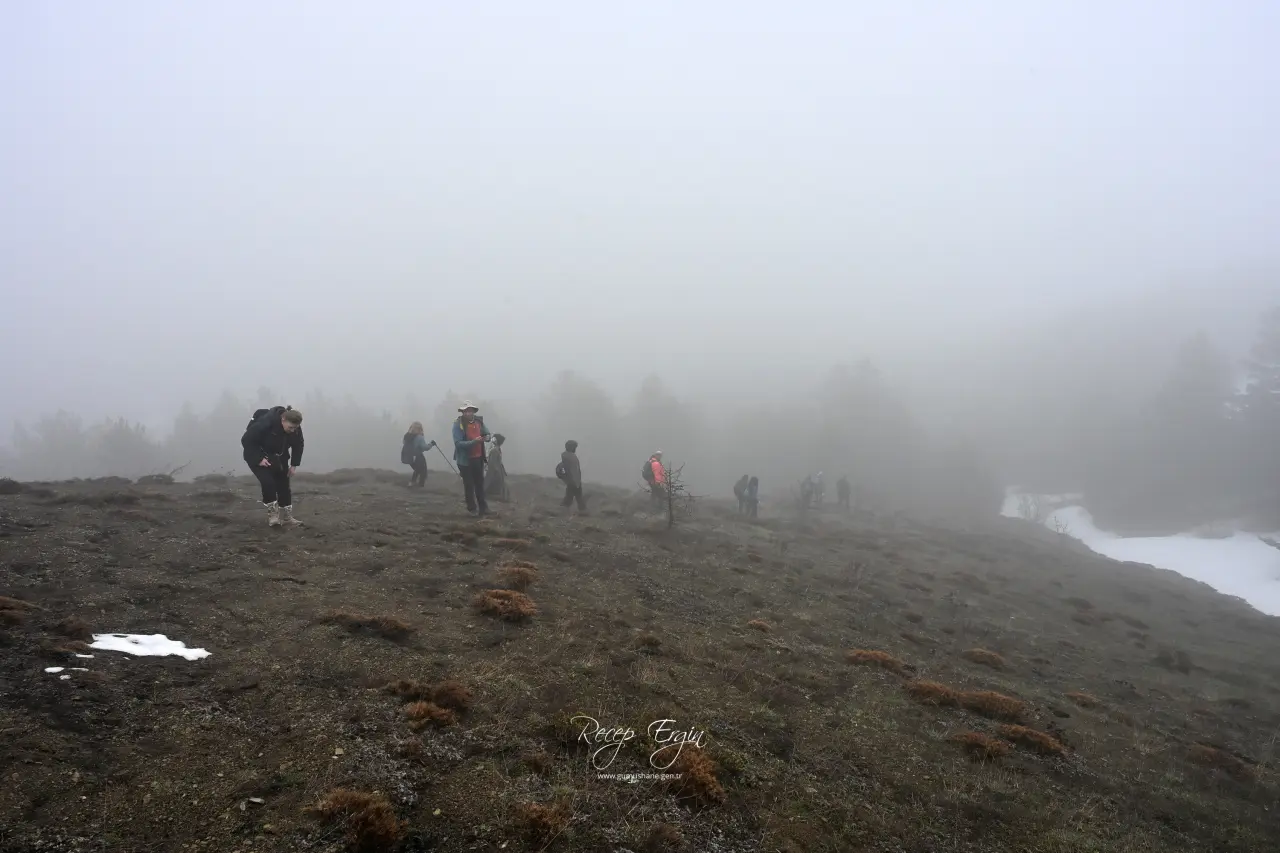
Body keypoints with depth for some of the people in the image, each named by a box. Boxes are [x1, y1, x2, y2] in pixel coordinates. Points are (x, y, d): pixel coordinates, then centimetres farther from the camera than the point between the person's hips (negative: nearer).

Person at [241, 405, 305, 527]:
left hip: (279, 457, 5)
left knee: (283, 484, 1)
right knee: (268, 482, -22)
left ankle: (286, 516, 11)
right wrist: (259, 459, -31)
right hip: (258, 455, -5)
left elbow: (298, 445, 0)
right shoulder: (264, 424, -36)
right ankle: (272, 513, -7)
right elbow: (246, 440, -29)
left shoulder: (295, 429, -18)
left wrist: (294, 465, -6)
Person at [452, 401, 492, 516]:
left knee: (480, 484, 16)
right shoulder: (458, 424, -15)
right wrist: (473, 442, -34)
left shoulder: (479, 421, 1)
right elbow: (458, 443, -23)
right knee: (469, 485, 5)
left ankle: (482, 508, 27)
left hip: (478, 458, 5)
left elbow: (487, 434, 11)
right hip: (465, 460, -5)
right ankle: (472, 509, 16)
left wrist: (487, 437, -14)